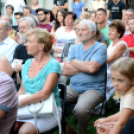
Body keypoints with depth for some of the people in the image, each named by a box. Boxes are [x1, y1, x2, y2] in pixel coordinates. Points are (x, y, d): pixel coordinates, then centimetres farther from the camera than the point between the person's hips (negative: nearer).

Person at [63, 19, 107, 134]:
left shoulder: (100, 48, -2)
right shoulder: (74, 48, 14)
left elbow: (92, 68, -19)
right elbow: (65, 71, 3)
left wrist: (75, 62, -2)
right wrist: (84, 66, -5)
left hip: (93, 89, -5)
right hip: (73, 88, 6)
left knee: (80, 109, -34)